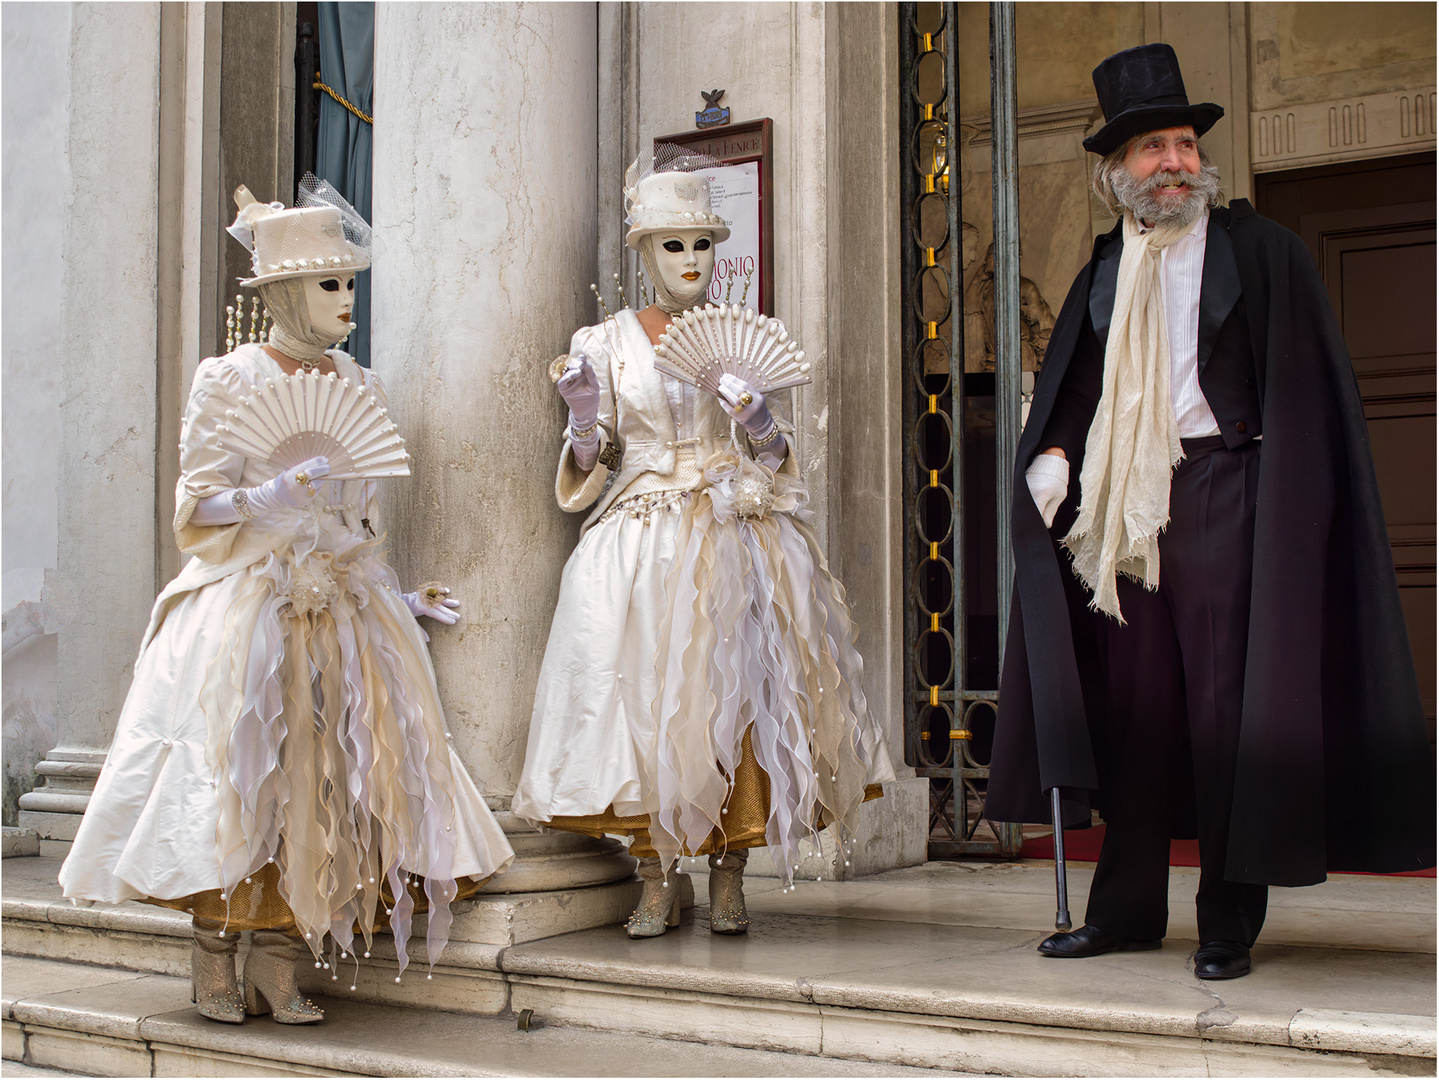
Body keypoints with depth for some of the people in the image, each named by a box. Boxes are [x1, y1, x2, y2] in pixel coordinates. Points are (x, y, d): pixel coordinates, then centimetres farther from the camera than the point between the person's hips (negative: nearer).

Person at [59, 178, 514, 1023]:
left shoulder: (360, 387, 12)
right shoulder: (226, 380, -2)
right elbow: (200, 503, -4)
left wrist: (399, 597, 11)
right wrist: (279, 493, -18)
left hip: (344, 599, 4)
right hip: (248, 598, -4)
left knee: (329, 762, -3)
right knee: (238, 759, -6)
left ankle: (278, 963, 3)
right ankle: (215, 960, 5)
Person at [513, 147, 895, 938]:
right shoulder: (606, 344, 7)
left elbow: (775, 465, 11)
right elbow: (590, 471, 7)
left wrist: (758, 421, -9)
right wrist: (584, 418, -12)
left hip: (739, 540, 1)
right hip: (643, 543, -1)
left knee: (740, 691, -7)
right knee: (644, 694, -9)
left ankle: (729, 879, 3)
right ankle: (655, 882, 1)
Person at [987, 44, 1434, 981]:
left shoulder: (1259, 249, 2)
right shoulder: (1106, 271, 15)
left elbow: (1303, 394, -2)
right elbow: (1073, 393, 16)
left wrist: (1280, 507, -11)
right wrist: (1051, 457, -3)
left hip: (1223, 497, -4)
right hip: (1127, 504, 4)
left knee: (1226, 706, -3)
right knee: (1132, 701, 5)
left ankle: (1230, 921, 6)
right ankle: (1127, 910, 14)